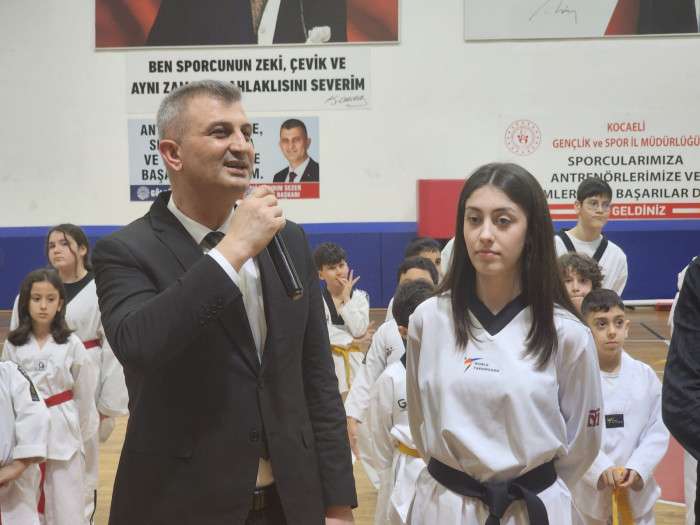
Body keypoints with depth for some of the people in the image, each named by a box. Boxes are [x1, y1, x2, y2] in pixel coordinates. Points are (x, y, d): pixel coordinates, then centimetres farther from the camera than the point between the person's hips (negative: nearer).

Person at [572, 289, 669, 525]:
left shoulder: (645, 376, -3)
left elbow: (657, 432, -1)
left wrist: (636, 469, -15)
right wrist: (601, 469, -23)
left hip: (635, 492, 3)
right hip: (587, 493, -2)